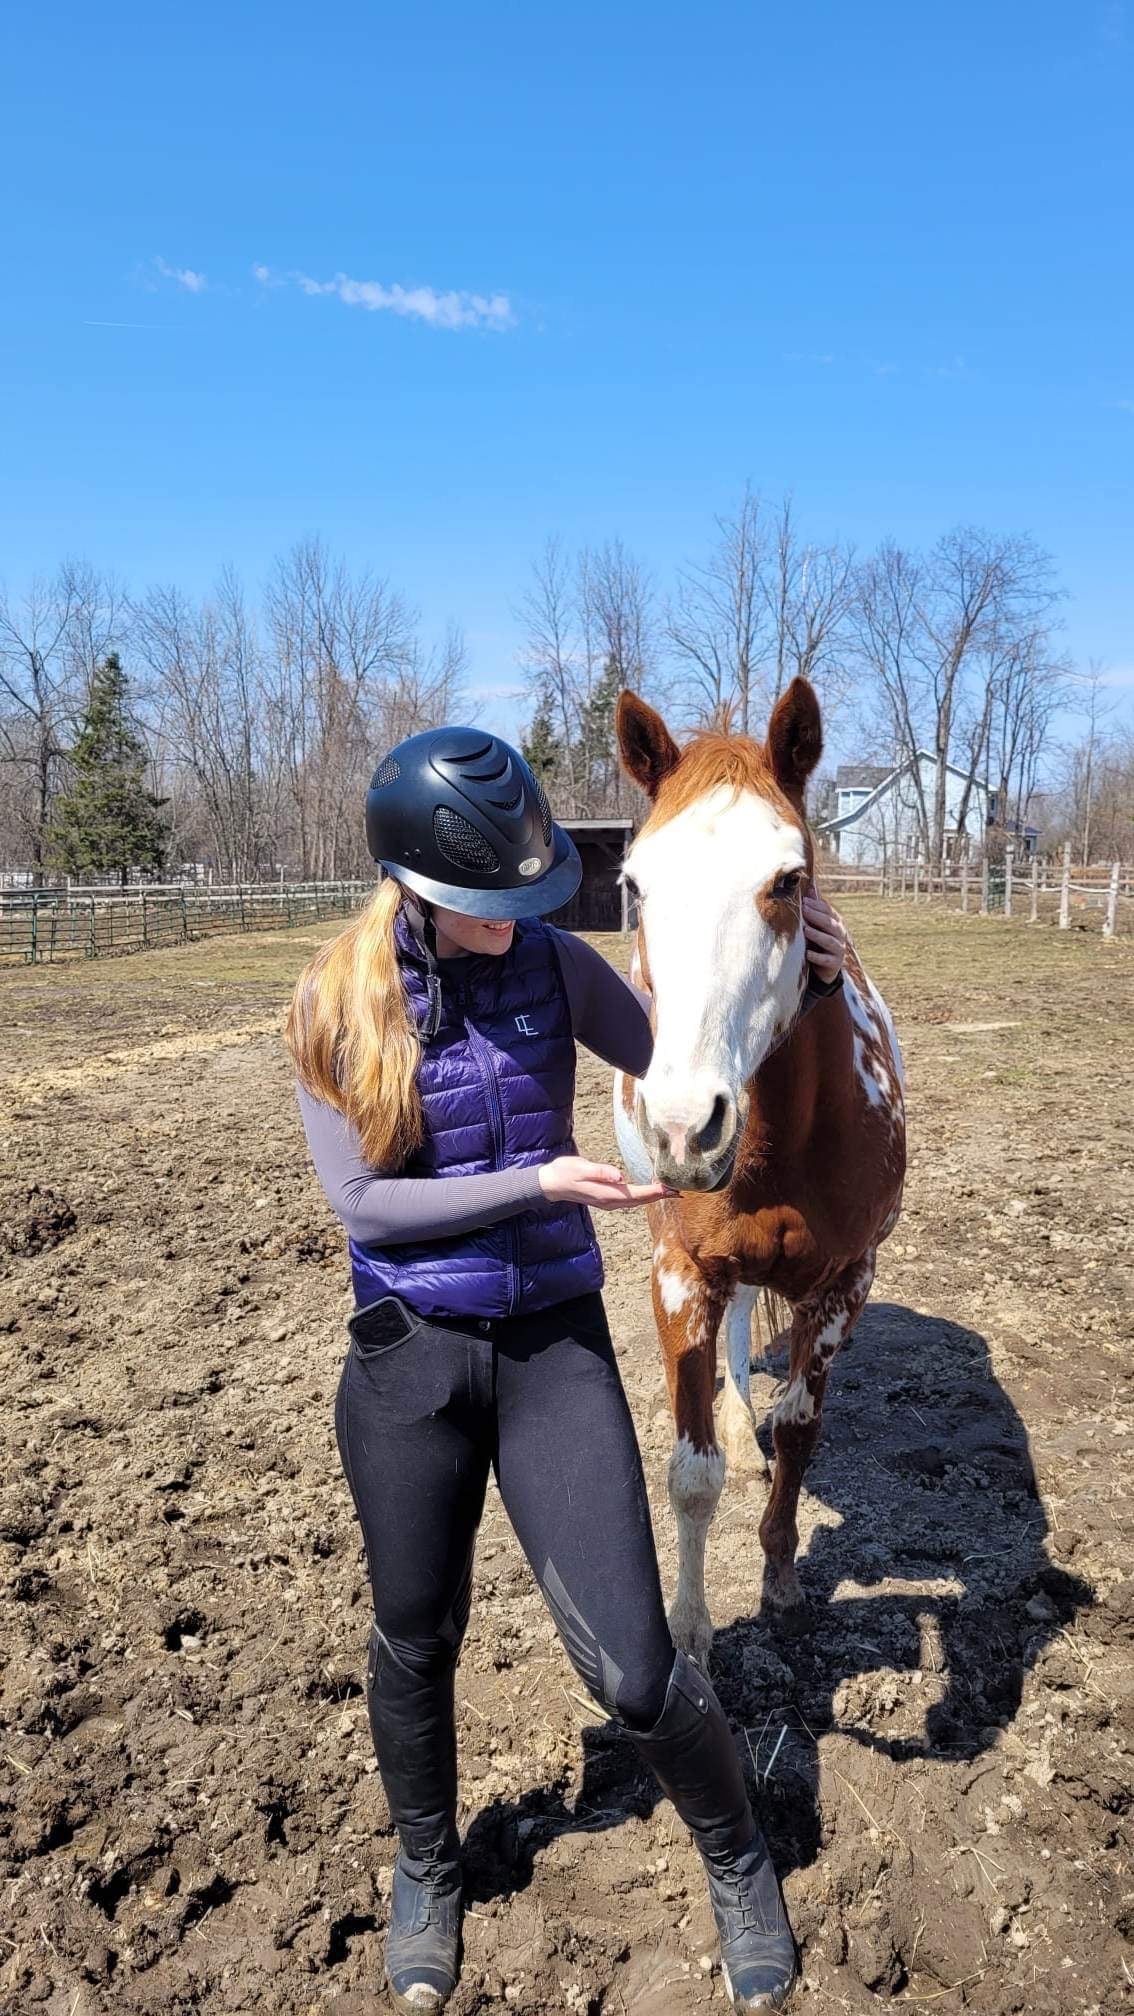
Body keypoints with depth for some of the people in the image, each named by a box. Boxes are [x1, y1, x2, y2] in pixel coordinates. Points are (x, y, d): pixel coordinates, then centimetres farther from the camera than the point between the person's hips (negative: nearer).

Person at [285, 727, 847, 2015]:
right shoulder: (339, 1004, -9)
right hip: (409, 1360, 0)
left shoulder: (555, 967, -6)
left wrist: (801, 979, -8)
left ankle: (737, 1862, 35)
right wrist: (543, 1181, -19)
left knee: (632, 1669, 1)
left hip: (556, 1346, 0)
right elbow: (360, 1200, -12)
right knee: (416, 1643, 19)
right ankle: (426, 1871, 50)